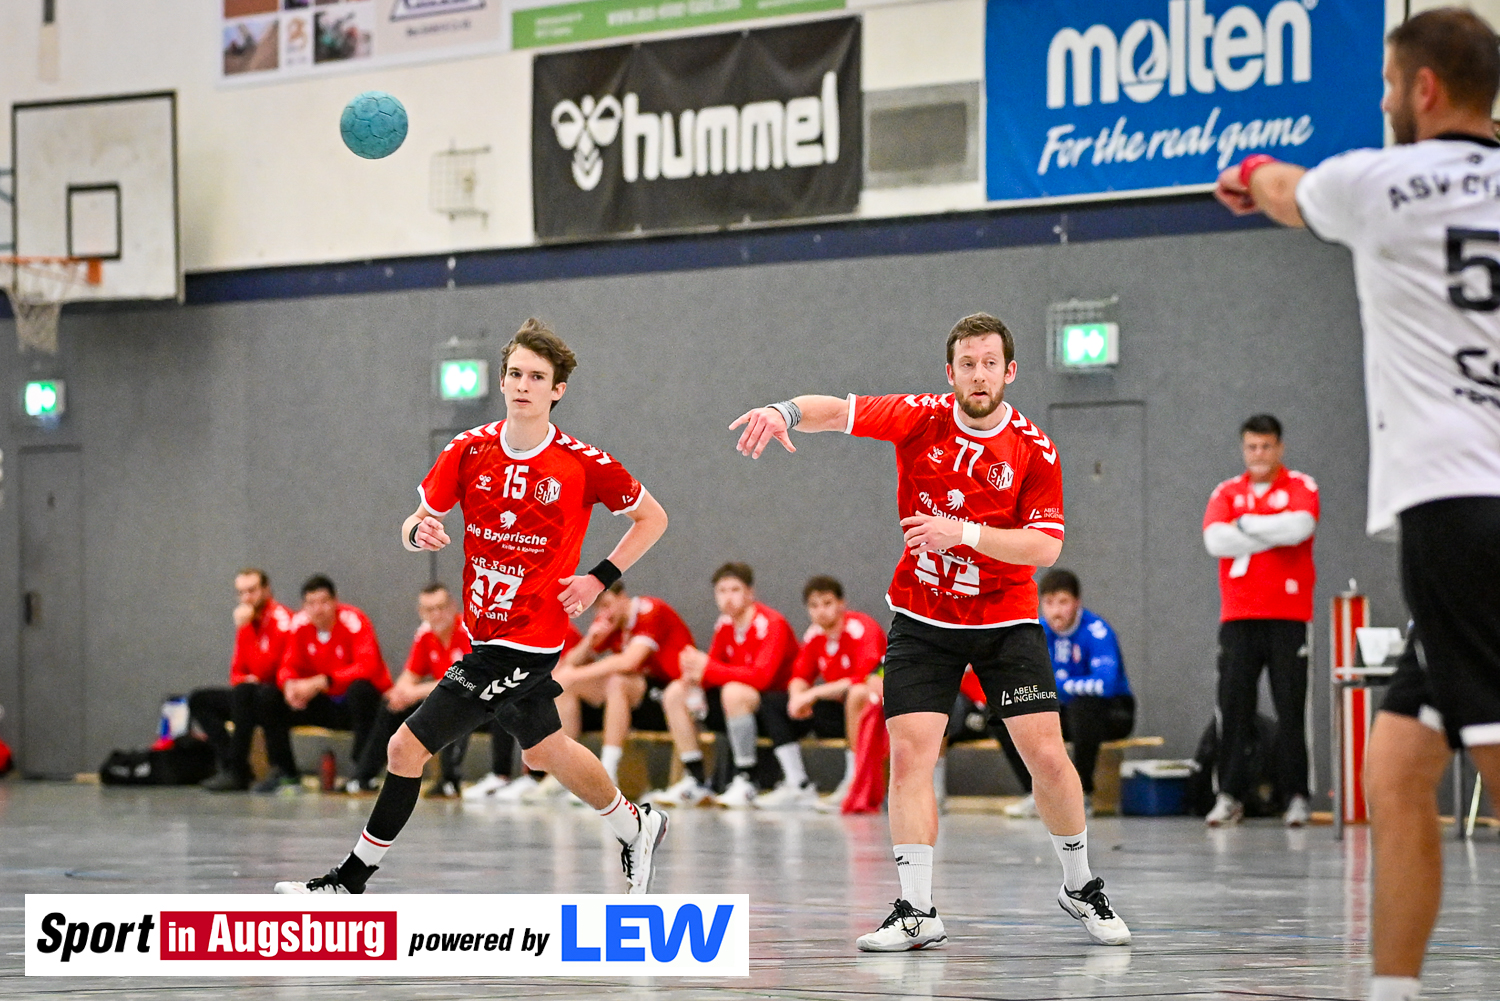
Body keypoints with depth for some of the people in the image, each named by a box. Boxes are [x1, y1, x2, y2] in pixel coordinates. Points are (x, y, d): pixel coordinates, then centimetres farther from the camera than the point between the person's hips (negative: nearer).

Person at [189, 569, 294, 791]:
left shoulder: (280, 619, -15)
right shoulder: (248, 620, 12)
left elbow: (264, 669, -24)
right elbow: (236, 673, 18)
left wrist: (244, 629, -21)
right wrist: (242, 679, -7)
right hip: (253, 695, 9)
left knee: (243, 692, -36)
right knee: (198, 700, 0)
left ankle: (237, 773, -33)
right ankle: (229, 764, -14)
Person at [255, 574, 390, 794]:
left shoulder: (353, 621, -19)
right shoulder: (300, 624, -2)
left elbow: (368, 666, -29)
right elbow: (289, 666, 0)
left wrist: (320, 682, -33)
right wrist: (289, 685, -26)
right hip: (325, 705, 5)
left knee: (359, 689, -38)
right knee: (269, 698, -10)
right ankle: (284, 773, -5)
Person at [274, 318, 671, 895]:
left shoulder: (584, 465, -11)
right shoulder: (469, 451, 0)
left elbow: (652, 518, 3)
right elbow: (415, 525, 7)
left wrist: (599, 579, -7)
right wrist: (418, 532, -18)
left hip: (523, 645, -6)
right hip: (487, 630, 6)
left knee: (407, 747, -6)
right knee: (545, 748, 20)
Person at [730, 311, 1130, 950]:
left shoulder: (1034, 450, -9)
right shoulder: (921, 418, -5)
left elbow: (1045, 546, -15)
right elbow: (837, 411, -10)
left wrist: (961, 531, -25)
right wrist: (785, 412, -31)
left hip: (1006, 620, -1)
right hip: (922, 620, 1)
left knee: (1047, 755, -7)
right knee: (909, 753, -11)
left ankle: (1080, 887, 16)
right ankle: (917, 912, -6)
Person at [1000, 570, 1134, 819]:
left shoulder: (1096, 631, -21)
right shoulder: (1039, 631, -3)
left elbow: (1106, 683, -35)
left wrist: (1056, 685, -26)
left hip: (1113, 713, -6)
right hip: (1064, 712, 6)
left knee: (1083, 705, -39)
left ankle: (1083, 796, -24)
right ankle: (1038, 795, -1)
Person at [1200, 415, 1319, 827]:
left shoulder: (1301, 487, 5)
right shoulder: (1226, 493, 12)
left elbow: (1300, 526, -15)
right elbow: (1215, 539, -5)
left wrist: (1246, 525, -5)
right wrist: (1274, 534, -7)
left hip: (1289, 614, -2)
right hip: (1238, 617, 2)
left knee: (1291, 708, -3)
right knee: (1233, 707, -2)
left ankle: (1296, 797, 3)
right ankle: (1230, 796, 3)